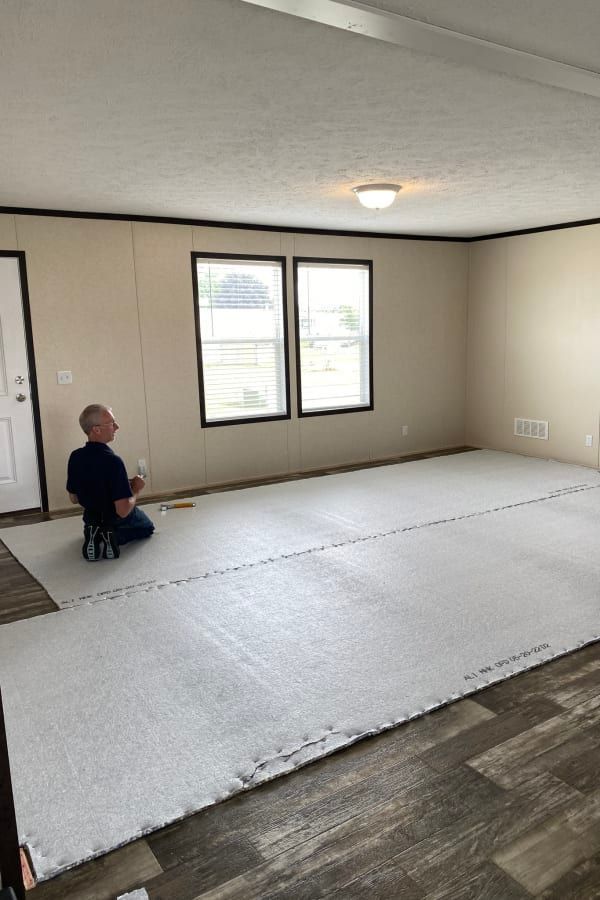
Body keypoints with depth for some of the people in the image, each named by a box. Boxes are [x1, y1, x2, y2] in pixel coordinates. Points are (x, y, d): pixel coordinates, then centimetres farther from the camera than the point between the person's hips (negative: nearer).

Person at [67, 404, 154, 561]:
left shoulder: (75, 457, -13)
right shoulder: (113, 461, -34)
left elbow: (74, 498, 2)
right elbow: (123, 511, -32)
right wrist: (135, 490, -14)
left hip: (92, 518, 6)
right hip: (120, 522, -6)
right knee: (147, 527, 28)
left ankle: (97, 536, 11)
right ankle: (116, 537, 3)